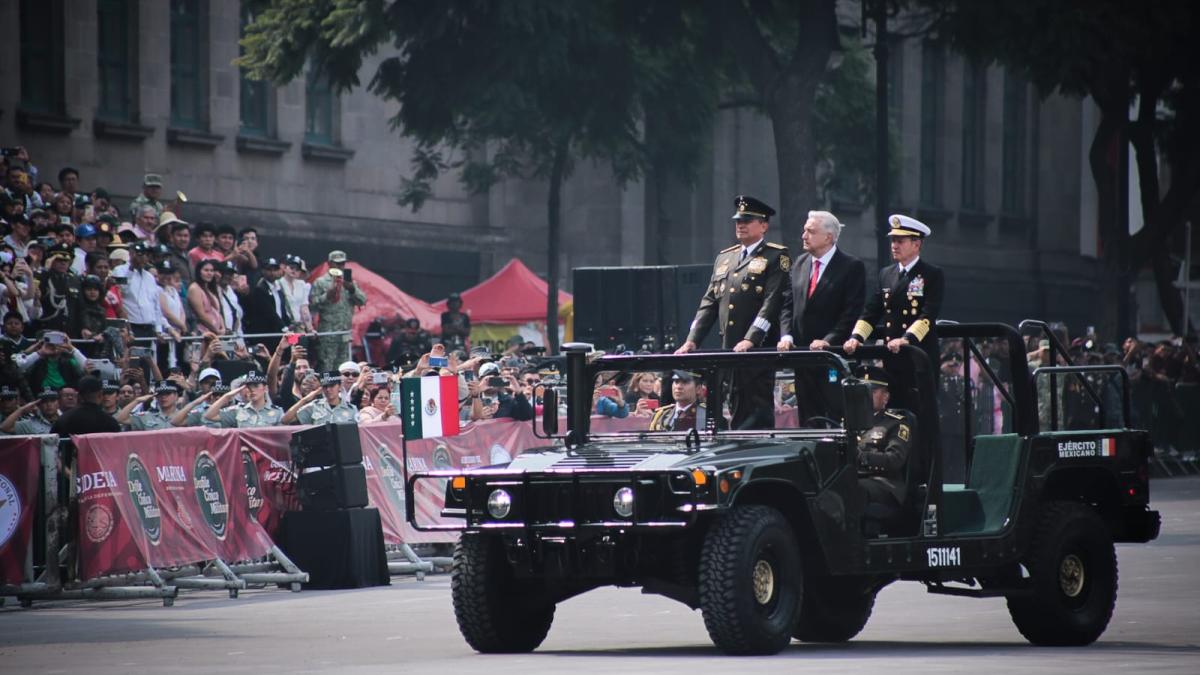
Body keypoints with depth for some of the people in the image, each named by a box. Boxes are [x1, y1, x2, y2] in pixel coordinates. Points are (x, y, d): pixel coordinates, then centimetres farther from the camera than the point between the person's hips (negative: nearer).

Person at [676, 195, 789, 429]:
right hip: (729, 350, 6)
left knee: (758, 413, -8)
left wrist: (750, 340, -21)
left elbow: (772, 301, -11)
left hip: (759, 349, -6)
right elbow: (710, 302, 17)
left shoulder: (776, 256, 0)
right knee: (737, 412, 7)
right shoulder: (724, 258, 19)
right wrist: (692, 341, 4)